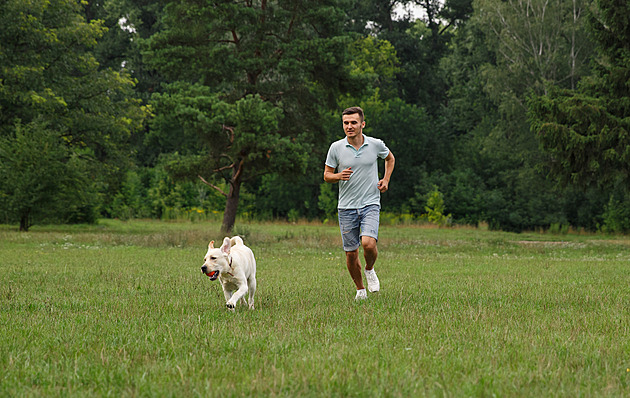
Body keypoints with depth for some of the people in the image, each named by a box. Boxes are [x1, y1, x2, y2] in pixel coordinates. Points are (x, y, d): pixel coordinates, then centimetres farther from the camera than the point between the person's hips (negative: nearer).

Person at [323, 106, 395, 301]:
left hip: (370, 204, -1)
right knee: (351, 253, 3)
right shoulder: (336, 148, -3)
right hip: (346, 207, 1)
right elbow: (327, 175, 5)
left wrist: (386, 179, 7)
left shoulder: (376, 145, -1)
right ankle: (360, 290, 24)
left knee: (368, 243, -23)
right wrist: (339, 176, -17)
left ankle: (370, 270, 10)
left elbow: (390, 158, 21)